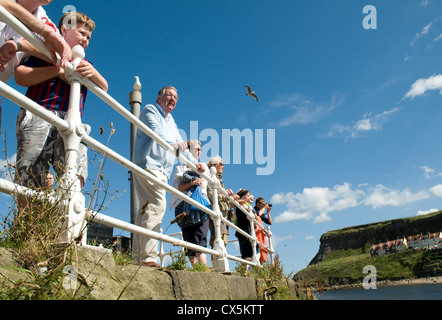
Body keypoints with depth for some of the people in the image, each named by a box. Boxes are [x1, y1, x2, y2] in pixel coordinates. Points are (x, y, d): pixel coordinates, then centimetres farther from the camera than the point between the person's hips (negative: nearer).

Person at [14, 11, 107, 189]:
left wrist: (93, 73, -3)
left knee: (76, 175, -22)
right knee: (29, 184, -12)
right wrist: (58, 70, -4)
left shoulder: (84, 64, 34)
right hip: (38, 117, -3)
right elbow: (20, 76, 4)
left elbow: (104, 88, 18)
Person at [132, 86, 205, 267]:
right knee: (157, 204, -23)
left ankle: (139, 256, 2)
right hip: (148, 164, -9)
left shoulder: (171, 121, 31)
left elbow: (180, 144, 32)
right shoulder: (150, 111, 6)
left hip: (162, 171, 9)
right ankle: (148, 256, -27)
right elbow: (156, 131, -15)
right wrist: (173, 143, -31)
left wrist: (194, 162, 21)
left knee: (147, 209, 3)